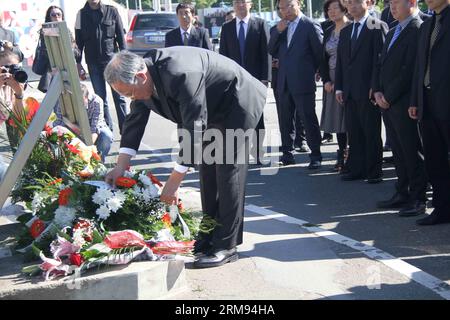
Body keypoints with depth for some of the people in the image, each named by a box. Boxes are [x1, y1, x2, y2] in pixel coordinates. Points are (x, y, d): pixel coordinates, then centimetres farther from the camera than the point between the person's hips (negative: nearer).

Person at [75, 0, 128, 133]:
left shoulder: (111, 11, 0)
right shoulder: (82, 14, 5)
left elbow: (121, 37, 0)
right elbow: (79, 41, 8)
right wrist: (78, 63, 4)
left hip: (112, 59, -2)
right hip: (93, 63, 2)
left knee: (119, 97, -1)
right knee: (101, 98, 4)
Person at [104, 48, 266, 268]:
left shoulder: (180, 75, -39)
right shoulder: (141, 77, -11)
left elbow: (194, 128, -36)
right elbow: (135, 120, 0)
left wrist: (174, 181, -33)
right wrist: (121, 167, -8)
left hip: (237, 104, -9)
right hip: (214, 111, 9)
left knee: (229, 171, -11)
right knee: (208, 171, 12)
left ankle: (226, 246, -6)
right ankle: (210, 238, 22)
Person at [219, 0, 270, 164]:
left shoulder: (260, 24, 2)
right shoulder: (226, 27, 9)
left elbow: (266, 52, -2)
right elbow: (223, 55, 8)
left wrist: (265, 78, -9)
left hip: (255, 79, -2)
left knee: (257, 119, 3)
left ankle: (258, 155, 8)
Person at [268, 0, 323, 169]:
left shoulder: (311, 26, -8)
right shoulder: (281, 27, 12)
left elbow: (320, 53, -4)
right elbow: (272, 51, 8)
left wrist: (309, 71, 5)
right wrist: (278, 31, -6)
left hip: (303, 82, -6)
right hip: (284, 83, 7)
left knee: (309, 120, -2)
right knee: (285, 120, 13)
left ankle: (316, 156, 4)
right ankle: (287, 154, 24)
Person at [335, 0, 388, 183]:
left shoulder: (378, 27, -3)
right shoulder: (345, 31, 18)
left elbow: (380, 58, -10)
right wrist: (339, 87, 10)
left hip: (368, 91, -6)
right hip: (349, 92, 6)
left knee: (371, 132, 1)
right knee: (353, 132, 8)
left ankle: (374, 172, 9)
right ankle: (356, 169, 15)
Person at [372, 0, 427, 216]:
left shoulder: (418, 29, -11)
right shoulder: (392, 33, 20)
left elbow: (410, 69, -18)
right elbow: (381, 65, 19)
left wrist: (389, 96, -15)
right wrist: (378, 91, 3)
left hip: (404, 103, -9)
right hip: (387, 102, 9)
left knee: (412, 152, -3)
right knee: (398, 151, 12)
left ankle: (418, 200, 2)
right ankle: (402, 194, 19)